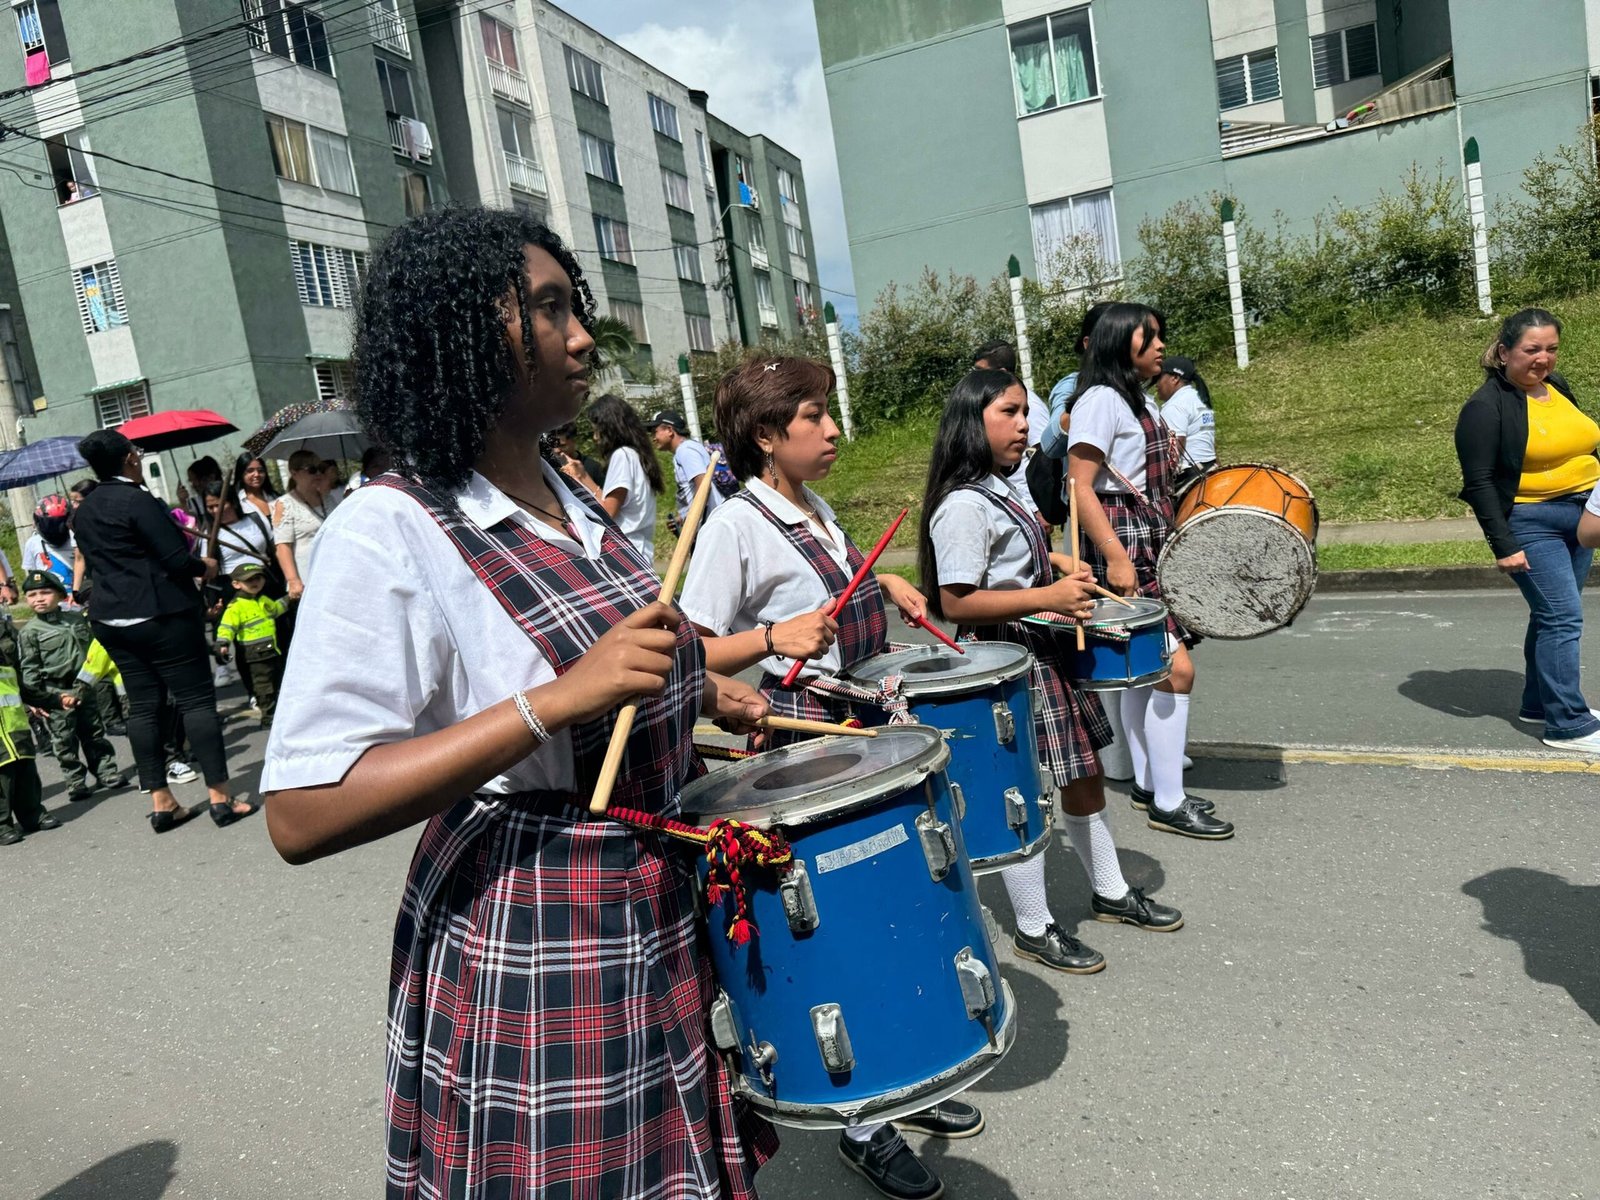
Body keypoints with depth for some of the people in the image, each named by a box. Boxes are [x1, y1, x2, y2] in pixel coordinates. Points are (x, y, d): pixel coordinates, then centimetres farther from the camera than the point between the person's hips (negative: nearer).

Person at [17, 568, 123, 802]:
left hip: (83, 688, 4)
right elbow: (29, 668, -7)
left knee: (94, 733, 12)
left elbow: (92, 647, 17)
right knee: (64, 740, 3)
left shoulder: (78, 619, 5)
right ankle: (74, 782, 10)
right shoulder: (29, 632, -6)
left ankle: (107, 773, 20)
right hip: (55, 693, -4)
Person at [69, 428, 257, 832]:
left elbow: (97, 561, 19)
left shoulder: (85, 510, 12)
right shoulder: (138, 500, -14)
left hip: (110, 618, 8)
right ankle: (220, 796, -5)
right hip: (160, 614, -8)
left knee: (143, 705, 9)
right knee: (196, 699, -4)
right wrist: (205, 566, 2)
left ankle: (160, 802, 12)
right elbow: (176, 560, -18)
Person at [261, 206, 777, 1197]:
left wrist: (695, 697, 6)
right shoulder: (391, 530, -19)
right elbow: (302, 818, -25)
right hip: (529, 964, -8)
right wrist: (557, 700, -31)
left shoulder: (575, 504, 7)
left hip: (667, 920, 8)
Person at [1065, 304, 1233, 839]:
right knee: (1175, 669, -11)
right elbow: (1080, 486, -20)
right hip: (1124, 552, -10)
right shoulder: (1100, 399, -13)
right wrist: (1115, 558, -24)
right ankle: (1168, 804, 0)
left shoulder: (1141, 402, 17)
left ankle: (1149, 785, 24)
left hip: (1151, 549, 10)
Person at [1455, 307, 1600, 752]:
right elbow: (1479, 482, -16)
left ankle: (1539, 702, 25)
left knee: (1553, 616, 13)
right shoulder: (1486, 407, -13)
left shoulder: (1557, 387, 10)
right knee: (1562, 617, -10)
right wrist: (1502, 546, -20)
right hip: (1530, 523, -8)